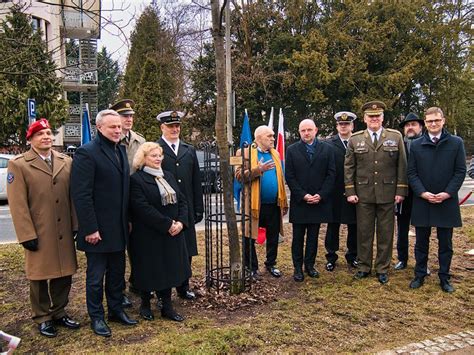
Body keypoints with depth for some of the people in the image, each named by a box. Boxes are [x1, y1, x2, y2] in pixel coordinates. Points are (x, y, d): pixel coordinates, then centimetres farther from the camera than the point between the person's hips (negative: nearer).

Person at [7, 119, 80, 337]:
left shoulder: (66, 162, 6)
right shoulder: (18, 165, -5)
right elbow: (18, 204, -9)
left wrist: (75, 226, 3)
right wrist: (27, 235, -13)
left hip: (64, 233, 4)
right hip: (38, 234, -3)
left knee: (64, 274, 12)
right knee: (40, 277, 10)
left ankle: (59, 312, 31)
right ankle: (42, 318, 28)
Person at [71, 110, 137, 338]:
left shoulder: (121, 150, 10)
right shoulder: (86, 152, -13)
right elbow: (81, 195, -17)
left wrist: (128, 220, 12)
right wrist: (90, 228, -19)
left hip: (119, 228, 7)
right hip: (98, 229, -7)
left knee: (117, 272, 17)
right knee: (96, 276, 8)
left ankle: (116, 310, 33)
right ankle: (96, 317, 24)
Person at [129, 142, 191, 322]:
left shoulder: (168, 176, 11)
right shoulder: (136, 179, -11)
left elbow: (182, 200, 8)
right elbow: (143, 208, -20)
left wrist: (181, 222, -8)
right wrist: (167, 224, -19)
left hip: (172, 233, 6)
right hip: (149, 235, -6)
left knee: (168, 269, 11)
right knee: (149, 271, 7)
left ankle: (167, 307, 23)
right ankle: (145, 305, 28)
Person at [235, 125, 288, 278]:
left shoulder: (275, 153, 14)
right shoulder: (245, 153, -4)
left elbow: (280, 178, 15)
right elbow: (239, 175, -12)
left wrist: (284, 202, 11)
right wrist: (258, 170, -24)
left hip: (274, 204, 5)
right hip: (254, 204, -5)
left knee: (273, 237, 13)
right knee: (250, 238, 5)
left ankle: (271, 264, 30)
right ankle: (251, 268, 20)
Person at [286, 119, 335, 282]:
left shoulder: (327, 149, 4)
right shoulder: (292, 150, 1)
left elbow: (331, 174, 1)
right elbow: (289, 177, -2)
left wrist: (320, 195, -9)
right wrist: (303, 195, -11)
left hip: (319, 201, 1)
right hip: (299, 201, -1)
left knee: (313, 236, 10)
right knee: (298, 237, 6)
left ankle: (310, 265, 22)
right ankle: (298, 267, 15)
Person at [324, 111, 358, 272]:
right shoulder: (328, 144, -1)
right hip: (335, 193, -1)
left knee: (354, 226, 11)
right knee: (333, 225, 8)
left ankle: (352, 256, 27)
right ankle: (331, 257, 21)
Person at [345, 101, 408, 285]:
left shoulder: (396, 137, 3)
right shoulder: (355, 139, 3)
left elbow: (402, 165, 2)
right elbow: (348, 167, 4)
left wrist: (401, 190, -3)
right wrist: (350, 192, -3)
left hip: (387, 194, 0)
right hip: (363, 195, 0)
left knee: (385, 233, 8)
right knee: (364, 232, 8)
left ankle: (382, 269, 21)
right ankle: (364, 266, 23)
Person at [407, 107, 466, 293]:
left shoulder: (456, 143, 1)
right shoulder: (416, 145, 3)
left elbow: (460, 171, -1)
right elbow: (412, 173, 2)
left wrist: (447, 193, -12)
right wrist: (422, 193, -11)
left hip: (446, 201, 0)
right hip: (422, 201, 1)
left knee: (445, 243, 9)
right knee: (421, 242, 10)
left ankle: (444, 278, 21)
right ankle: (419, 275, 22)